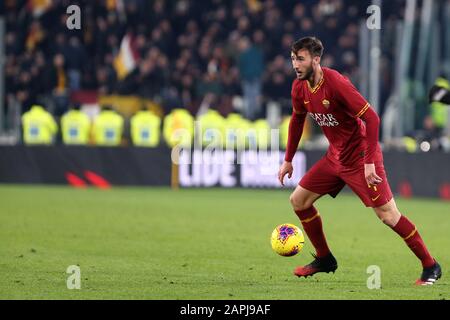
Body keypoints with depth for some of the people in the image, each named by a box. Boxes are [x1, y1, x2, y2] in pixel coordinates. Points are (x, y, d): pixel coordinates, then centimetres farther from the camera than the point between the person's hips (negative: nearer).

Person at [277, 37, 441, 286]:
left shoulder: (335, 83, -25)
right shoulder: (299, 88, -2)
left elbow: (371, 118, -26)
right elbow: (297, 120, 18)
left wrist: (369, 162, -27)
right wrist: (288, 160, 17)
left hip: (360, 157, -8)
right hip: (335, 157, 8)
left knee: (387, 215, -11)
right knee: (298, 201, 6)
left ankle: (430, 267, 0)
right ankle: (324, 259, 21)